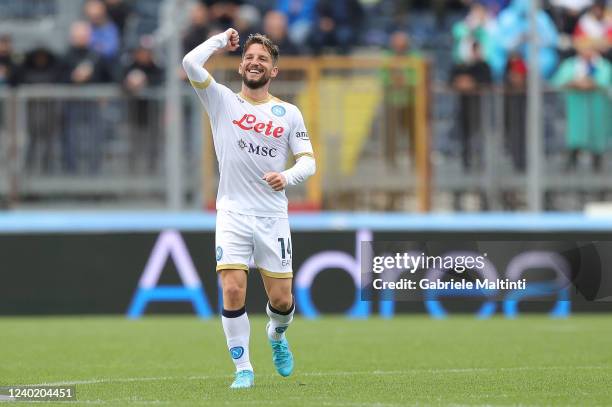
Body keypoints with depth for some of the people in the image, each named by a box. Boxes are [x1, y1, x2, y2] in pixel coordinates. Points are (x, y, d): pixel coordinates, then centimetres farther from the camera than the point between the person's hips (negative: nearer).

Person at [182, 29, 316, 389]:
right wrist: (222, 39, 1)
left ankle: (277, 336, 38)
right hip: (233, 214, -1)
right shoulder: (222, 101, 2)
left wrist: (288, 176, -17)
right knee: (233, 291, -14)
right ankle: (244, 370, -1)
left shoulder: (289, 113, 6)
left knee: (281, 299, 3)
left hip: (272, 217, 1)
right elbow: (191, 63, -12)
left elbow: (308, 160, 3)